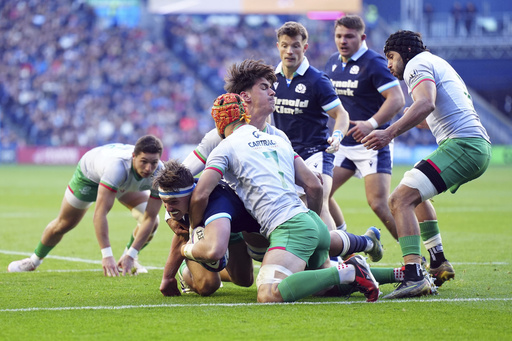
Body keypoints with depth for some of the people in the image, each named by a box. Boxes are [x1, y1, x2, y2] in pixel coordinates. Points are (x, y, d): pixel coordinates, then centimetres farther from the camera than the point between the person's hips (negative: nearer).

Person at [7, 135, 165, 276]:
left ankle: (129, 260, 15)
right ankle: (35, 260, 39)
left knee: (151, 221, -14)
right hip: (90, 175, -3)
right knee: (63, 224, 10)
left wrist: (130, 256, -41)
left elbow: (149, 218, -34)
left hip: (129, 184, 3)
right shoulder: (117, 166, -51)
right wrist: (107, 255, -59)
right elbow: (100, 213, -54)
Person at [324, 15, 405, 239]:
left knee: (378, 203, -17)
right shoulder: (333, 63, 10)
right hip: (344, 144, 8)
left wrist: (372, 124, -34)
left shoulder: (373, 63, -13)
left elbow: (397, 99, -22)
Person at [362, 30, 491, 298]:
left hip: (462, 145, -11)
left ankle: (414, 277, -34)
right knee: (416, 193, 32)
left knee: (400, 200, -20)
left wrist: (390, 133, -29)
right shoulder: (438, 64, 30)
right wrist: (413, 118, 44)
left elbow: (426, 104, -21)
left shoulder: (418, 63, -1)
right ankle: (438, 263, 26)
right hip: (480, 146, 11)